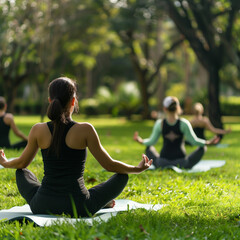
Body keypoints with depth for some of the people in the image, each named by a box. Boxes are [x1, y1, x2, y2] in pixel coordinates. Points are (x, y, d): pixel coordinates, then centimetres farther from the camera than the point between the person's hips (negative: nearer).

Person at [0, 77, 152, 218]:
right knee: (122, 176, 18)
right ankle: (103, 204, 42)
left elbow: (22, 163, 13)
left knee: (22, 172, 32)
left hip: (42, 207, 3)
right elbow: (109, 165, -2)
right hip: (78, 208, -3)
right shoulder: (85, 130, -11)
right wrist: (138, 168, 16)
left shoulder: (38, 130, -4)